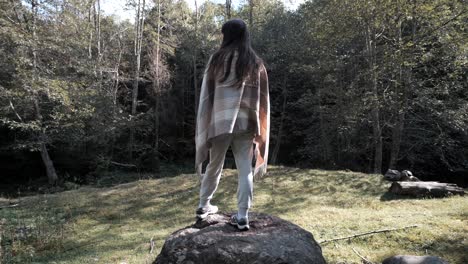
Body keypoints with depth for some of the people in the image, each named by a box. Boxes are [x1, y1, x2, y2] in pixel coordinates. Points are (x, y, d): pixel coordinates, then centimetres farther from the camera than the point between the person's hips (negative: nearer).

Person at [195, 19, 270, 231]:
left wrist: (204, 128, 4)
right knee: (245, 170, 5)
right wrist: (259, 129, 11)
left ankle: (203, 206, 30)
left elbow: (206, 94, -1)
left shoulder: (217, 59, 0)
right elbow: (263, 100, 5)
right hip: (245, 123, 0)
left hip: (220, 121, 0)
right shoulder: (256, 64, 6)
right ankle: (242, 216, 3)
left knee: (214, 165, 16)